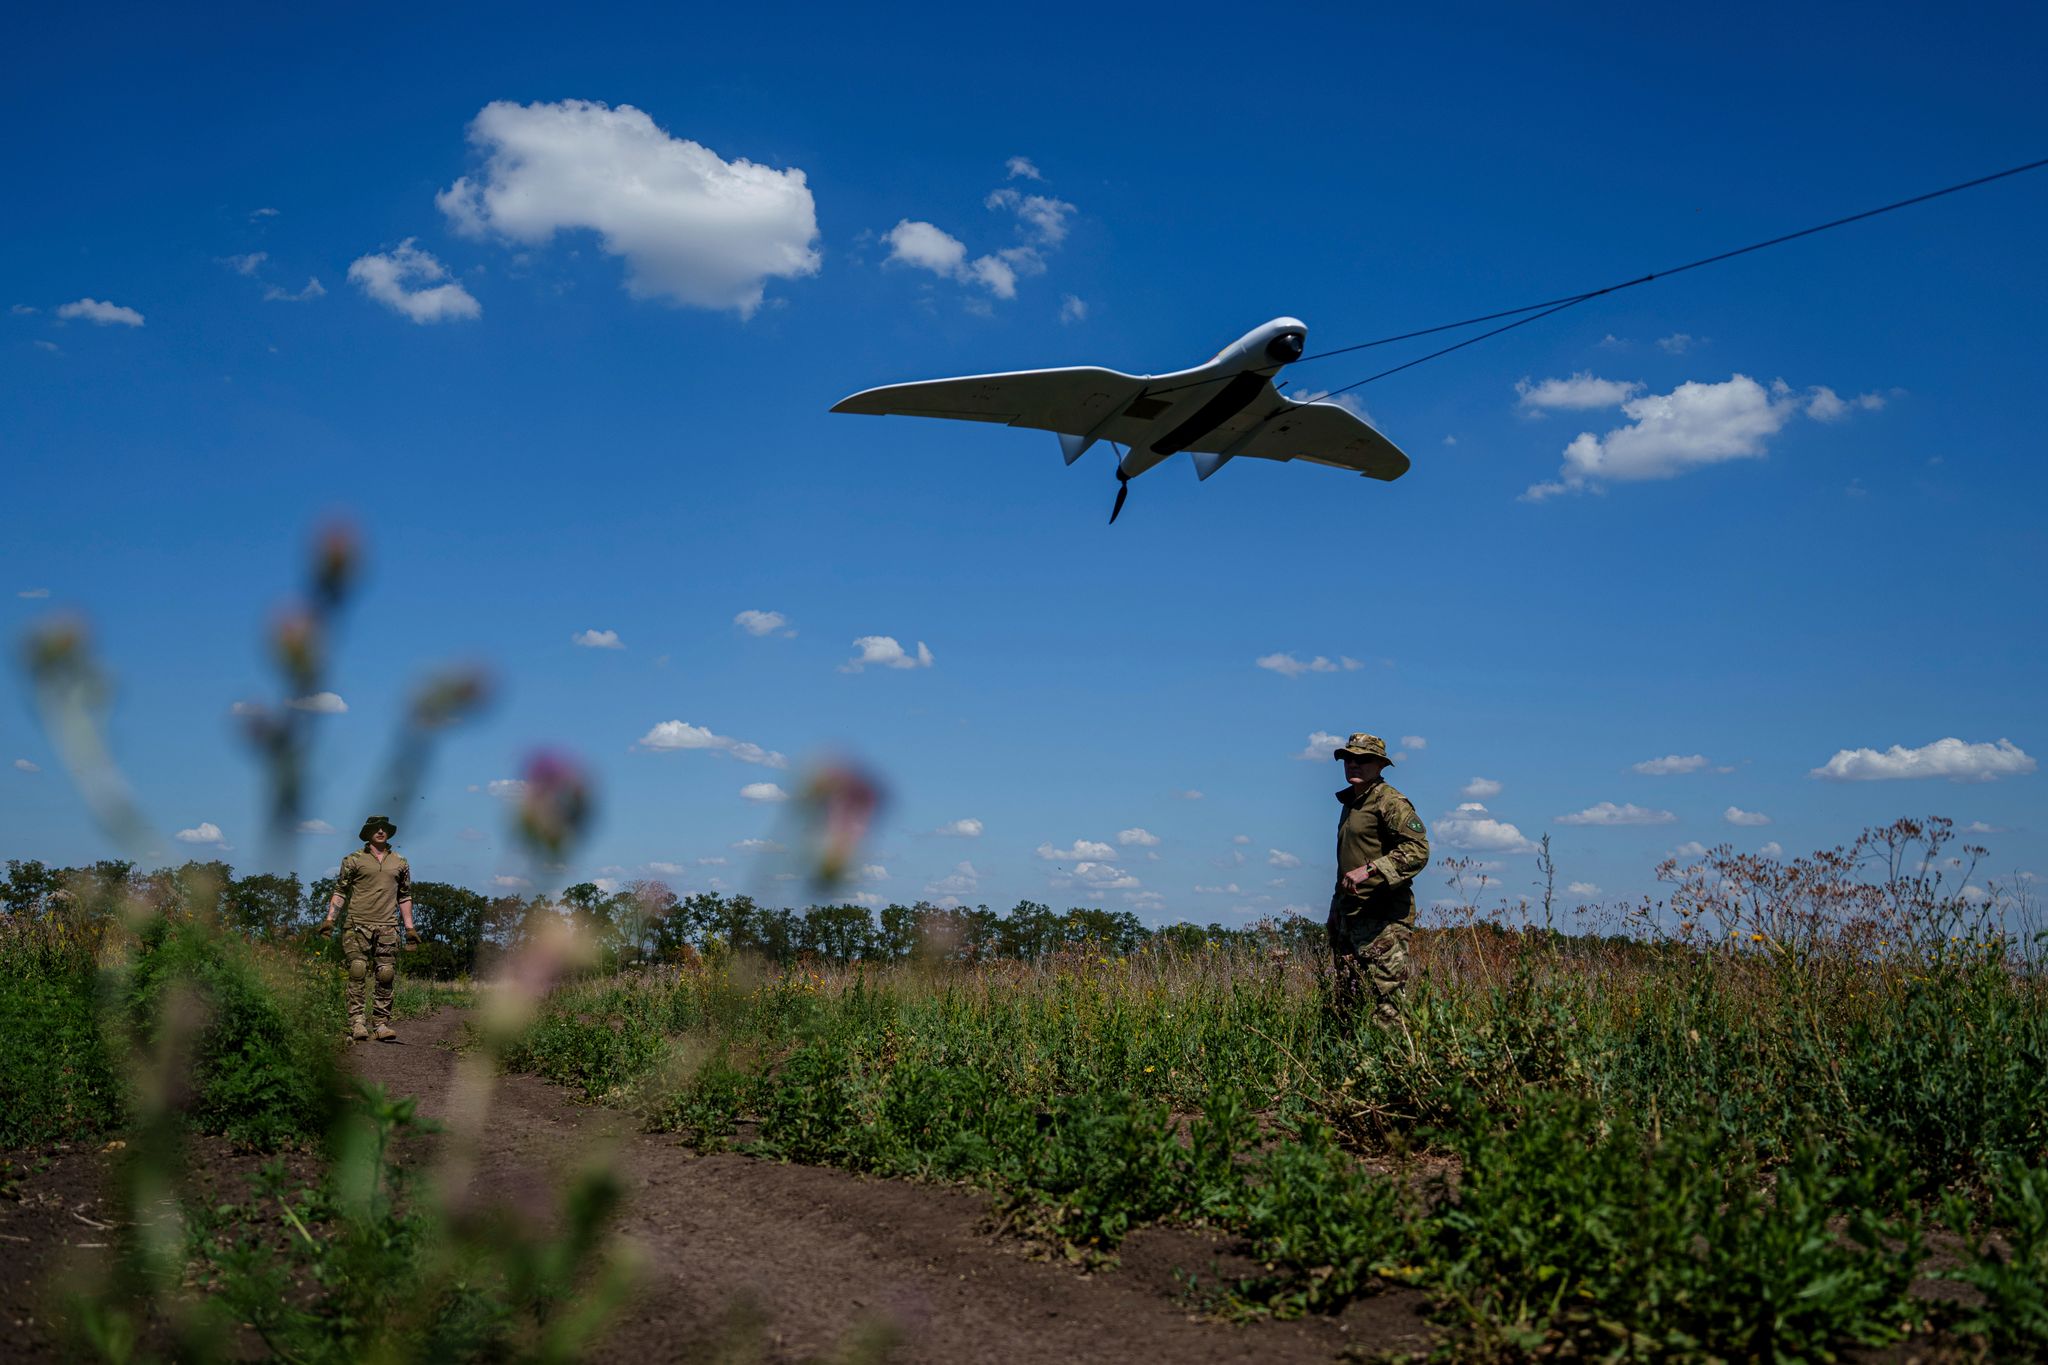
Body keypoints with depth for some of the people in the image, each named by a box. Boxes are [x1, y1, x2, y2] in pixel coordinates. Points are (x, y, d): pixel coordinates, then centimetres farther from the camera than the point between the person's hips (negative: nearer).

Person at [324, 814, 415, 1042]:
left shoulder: (400, 862, 15)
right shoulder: (354, 860, 6)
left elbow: (405, 896, 20)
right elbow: (340, 891, 7)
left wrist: (410, 927, 15)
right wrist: (330, 919, -2)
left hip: (387, 928, 2)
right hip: (358, 926, -2)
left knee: (386, 977, -1)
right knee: (357, 974, -7)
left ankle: (383, 1024, 2)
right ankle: (356, 1023, -6)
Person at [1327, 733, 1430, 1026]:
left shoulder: (1390, 802, -9)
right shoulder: (1351, 803, 20)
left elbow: (1417, 850, -21)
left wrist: (1370, 870, -27)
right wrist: (1335, 911, 23)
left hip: (1383, 917, -10)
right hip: (1349, 915, 10)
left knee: (1387, 999, -11)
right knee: (1346, 1000, 11)